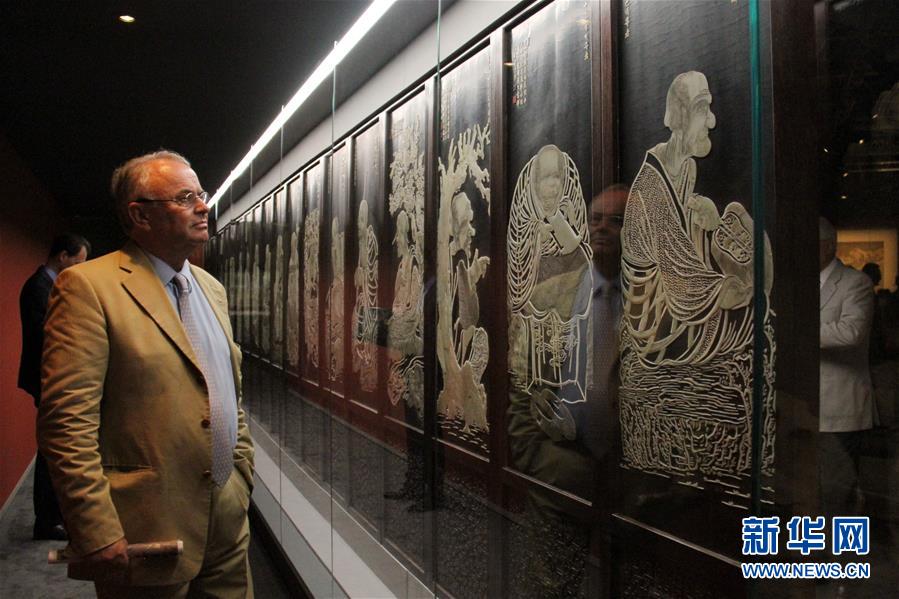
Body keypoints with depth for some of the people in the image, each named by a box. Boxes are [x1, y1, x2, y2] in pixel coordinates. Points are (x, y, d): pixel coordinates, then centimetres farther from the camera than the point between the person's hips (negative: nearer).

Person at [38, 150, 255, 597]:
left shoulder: (211, 288, 12)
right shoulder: (88, 286, -11)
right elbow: (67, 423, -16)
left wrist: (242, 484, 13)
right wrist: (99, 539, -18)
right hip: (146, 537, -6)